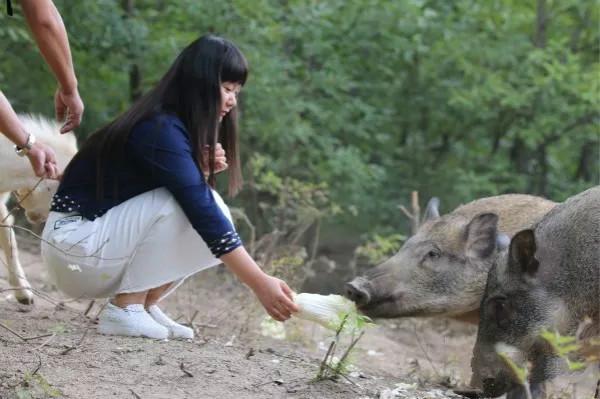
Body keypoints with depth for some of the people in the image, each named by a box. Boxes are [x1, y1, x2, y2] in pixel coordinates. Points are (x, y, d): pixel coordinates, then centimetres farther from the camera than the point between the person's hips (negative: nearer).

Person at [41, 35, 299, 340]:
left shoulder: (176, 126, 7)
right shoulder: (160, 130, -22)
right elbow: (202, 211, -29)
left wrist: (203, 169, -10)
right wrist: (259, 283, -32)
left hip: (105, 240, 9)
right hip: (76, 247, -9)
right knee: (206, 217, -23)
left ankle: (143, 305, 2)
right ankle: (125, 310, -17)